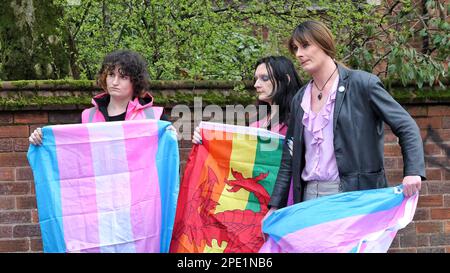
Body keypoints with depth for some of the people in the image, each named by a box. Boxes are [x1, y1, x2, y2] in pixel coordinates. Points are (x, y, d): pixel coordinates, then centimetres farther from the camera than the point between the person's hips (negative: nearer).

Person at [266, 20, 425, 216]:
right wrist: (276, 206, 12)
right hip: (309, 196, 5)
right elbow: (289, 159, 18)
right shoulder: (300, 99, 15)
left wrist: (413, 172, -19)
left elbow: (406, 127, -4)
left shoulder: (362, 84, -2)